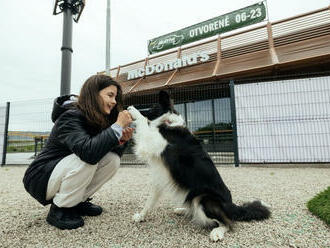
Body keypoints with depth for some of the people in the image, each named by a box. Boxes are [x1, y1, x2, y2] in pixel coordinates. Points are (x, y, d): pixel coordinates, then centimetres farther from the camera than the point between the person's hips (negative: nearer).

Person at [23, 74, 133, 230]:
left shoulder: (100, 119, -1)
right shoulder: (70, 117, -25)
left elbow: (111, 150, 0)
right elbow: (88, 152, -42)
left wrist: (121, 140, -20)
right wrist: (118, 126, -35)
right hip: (40, 179, -7)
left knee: (113, 159, -13)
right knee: (87, 158, -33)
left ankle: (76, 202, 3)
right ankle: (58, 210, -10)